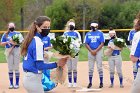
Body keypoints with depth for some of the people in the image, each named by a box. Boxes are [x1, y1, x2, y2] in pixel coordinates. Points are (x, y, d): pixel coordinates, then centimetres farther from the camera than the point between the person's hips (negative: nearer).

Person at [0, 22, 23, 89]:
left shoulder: (18, 33, 9)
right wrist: (7, 42, -12)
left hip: (16, 50, -1)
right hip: (9, 51, 1)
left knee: (16, 68, -3)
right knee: (10, 68, 3)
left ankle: (17, 83, 2)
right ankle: (11, 84, 8)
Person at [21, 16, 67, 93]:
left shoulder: (32, 40, 11)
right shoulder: (38, 42, -16)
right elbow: (40, 65, -21)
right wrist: (57, 64, -20)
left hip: (28, 77, 9)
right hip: (34, 79, -9)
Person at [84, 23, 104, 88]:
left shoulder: (100, 33, 1)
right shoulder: (88, 34, 8)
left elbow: (102, 43, -5)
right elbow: (86, 44, 4)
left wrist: (96, 50, -13)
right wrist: (91, 51, -9)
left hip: (98, 51, -2)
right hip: (90, 51, 2)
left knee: (99, 67, -4)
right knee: (90, 68, 4)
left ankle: (101, 82, 2)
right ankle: (90, 83, 9)